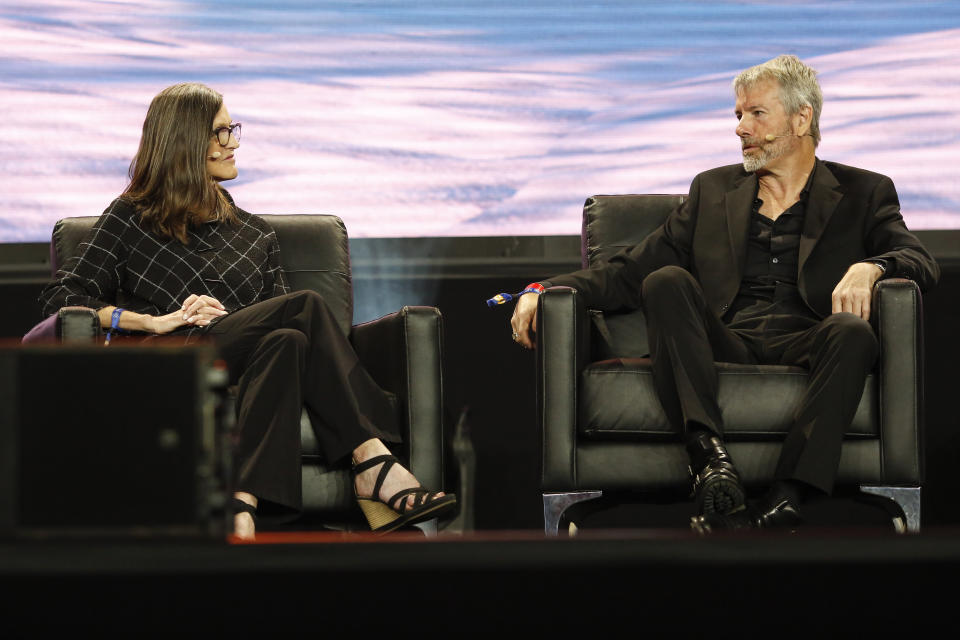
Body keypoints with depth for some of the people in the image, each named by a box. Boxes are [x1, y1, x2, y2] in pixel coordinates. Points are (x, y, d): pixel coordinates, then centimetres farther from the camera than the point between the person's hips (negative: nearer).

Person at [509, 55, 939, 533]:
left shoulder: (863, 193, 18)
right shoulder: (713, 191, 26)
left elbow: (921, 263, 3)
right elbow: (632, 271, 20)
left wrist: (869, 268, -21)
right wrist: (544, 291, 4)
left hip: (803, 349, -2)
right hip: (724, 346, 2)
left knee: (851, 331, -35)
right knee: (666, 282, -26)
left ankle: (784, 502, -48)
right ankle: (710, 460, -42)